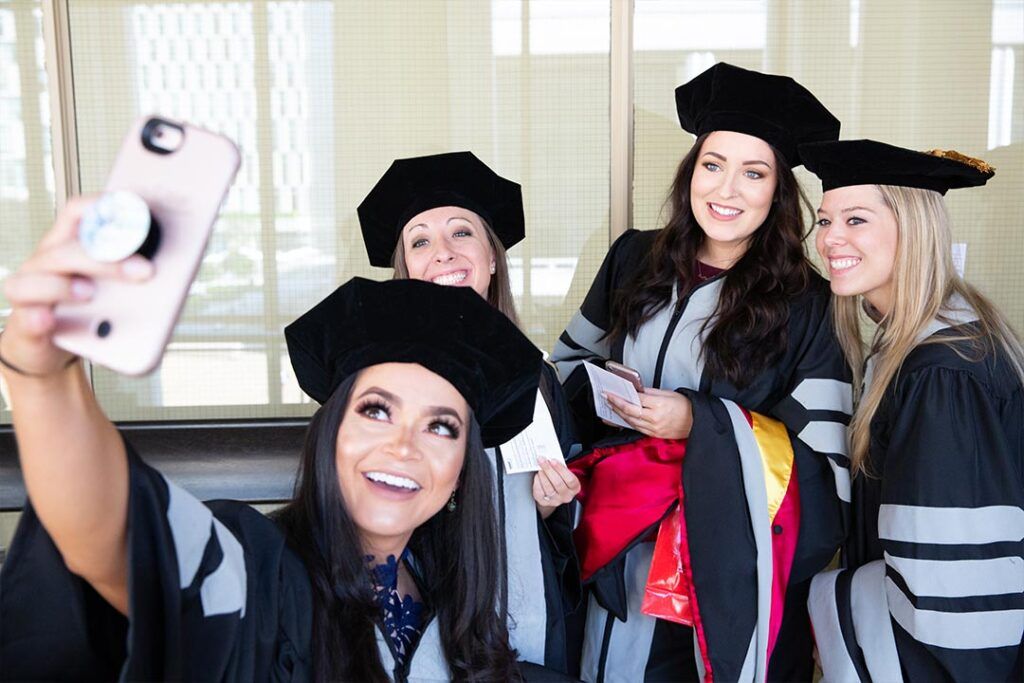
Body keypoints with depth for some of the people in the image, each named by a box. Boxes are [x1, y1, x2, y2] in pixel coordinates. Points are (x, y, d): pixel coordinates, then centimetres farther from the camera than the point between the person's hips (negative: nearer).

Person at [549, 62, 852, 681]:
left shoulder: (806, 305, -10)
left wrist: (700, 421, -23)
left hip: (733, 569, -3)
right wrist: (602, 396, -10)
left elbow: (823, 462, -12)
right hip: (623, 549, 3)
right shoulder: (635, 259, 1)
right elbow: (573, 362, 12)